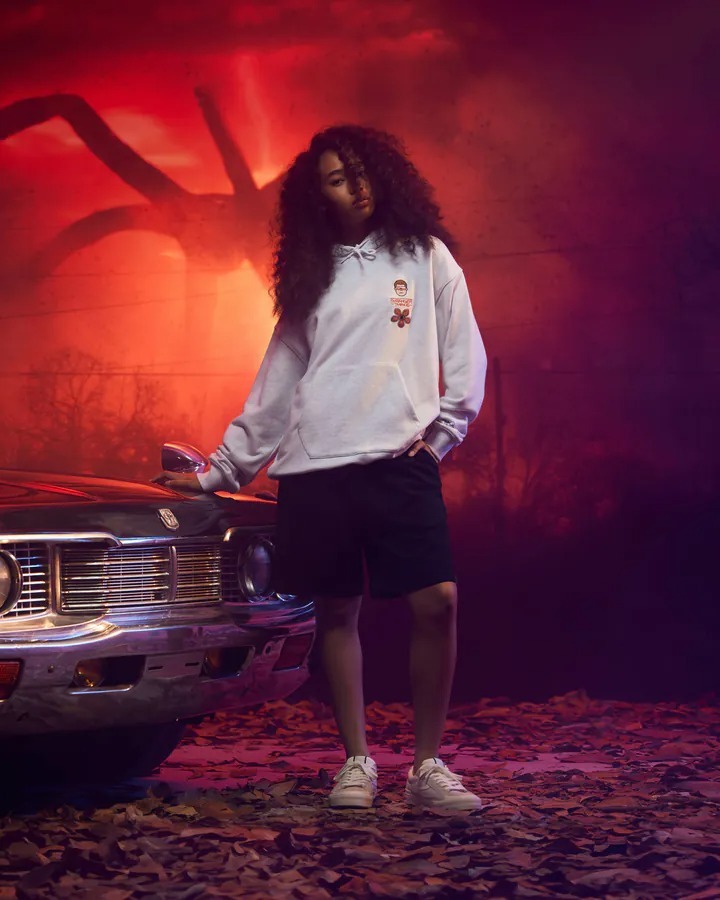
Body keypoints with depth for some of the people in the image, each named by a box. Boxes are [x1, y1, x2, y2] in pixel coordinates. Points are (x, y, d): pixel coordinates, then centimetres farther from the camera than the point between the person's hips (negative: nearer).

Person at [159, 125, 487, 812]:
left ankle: (428, 766, -6)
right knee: (336, 613, 2)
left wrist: (444, 429, -1)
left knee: (436, 601, -14)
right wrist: (223, 469, 16)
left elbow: (463, 354, 9)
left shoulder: (424, 256, 10)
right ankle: (357, 763, 10)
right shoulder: (312, 276, 16)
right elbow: (276, 385, 18)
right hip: (314, 470, 3)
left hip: (401, 462, -2)